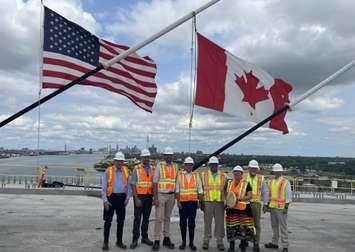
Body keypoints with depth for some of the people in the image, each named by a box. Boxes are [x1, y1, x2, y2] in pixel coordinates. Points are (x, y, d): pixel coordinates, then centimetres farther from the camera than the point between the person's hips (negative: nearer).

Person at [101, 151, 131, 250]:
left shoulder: (126, 171, 6)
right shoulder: (108, 171, -4)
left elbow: (128, 185, 11)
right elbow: (103, 187, -4)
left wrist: (127, 197, 2)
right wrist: (105, 201, -10)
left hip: (122, 198, 3)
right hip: (111, 197, -3)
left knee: (121, 221, 11)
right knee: (108, 221, 3)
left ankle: (119, 241, 24)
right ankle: (105, 242, 16)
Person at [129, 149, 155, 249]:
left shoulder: (153, 169, 7)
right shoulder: (136, 169, -4)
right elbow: (133, 184, -7)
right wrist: (136, 198, -13)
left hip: (149, 196, 4)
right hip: (139, 196, -3)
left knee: (146, 218, 13)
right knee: (137, 218, 0)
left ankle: (145, 237, 25)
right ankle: (135, 239, 8)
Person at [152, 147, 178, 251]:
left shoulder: (175, 167, 8)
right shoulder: (159, 166, -4)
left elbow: (176, 182, 11)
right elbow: (155, 182, -7)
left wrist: (175, 196, 8)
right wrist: (155, 198, -12)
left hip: (171, 195, 4)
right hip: (160, 195, -4)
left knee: (167, 218, 13)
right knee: (159, 218, -4)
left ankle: (166, 239, 22)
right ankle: (157, 241, 2)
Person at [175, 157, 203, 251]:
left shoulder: (196, 176, 6)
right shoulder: (180, 175, 2)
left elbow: (200, 191, 6)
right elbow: (177, 190, 1)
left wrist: (200, 202, -1)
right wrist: (178, 202, -6)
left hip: (193, 202, 1)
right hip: (183, 202, 0)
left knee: (192, 223, 4)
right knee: (183, 223, 5)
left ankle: (191, 242, 15)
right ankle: (183, 242, 17)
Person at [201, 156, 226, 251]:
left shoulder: (223, 176, 8)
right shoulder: (204, 175, 5)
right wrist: (201, 203, -2)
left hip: (220, 202, 1)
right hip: (207, 202, -1)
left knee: (220, 223, 4)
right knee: (207, 222, 6)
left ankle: (219, 241, 15)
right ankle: (206, 241, 17)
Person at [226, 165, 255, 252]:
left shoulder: (246, 183, -2)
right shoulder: (229, 183, 11)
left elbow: (250, 196, -8)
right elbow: (227, 195, 21)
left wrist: (239, 198, -20)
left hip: (243, 209, -3)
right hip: (232, 209, 4)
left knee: (244, 228, -1)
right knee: (231, 228, 7)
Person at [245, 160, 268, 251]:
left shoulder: (261, 179, 6)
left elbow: (265, 192, 9)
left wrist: (265, 204, 3)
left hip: (256, 203, 0)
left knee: (256, 224, 0)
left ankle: (256, 243, 6)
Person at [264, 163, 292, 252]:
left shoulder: (285, 182, -6)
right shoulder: (270, 182, 12)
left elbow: (289, 195, -9)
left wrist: (286, 207, -14)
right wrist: (267, 206, 14)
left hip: (281, 208, -6)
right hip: (272, 207, 6)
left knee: (283, 227, -3)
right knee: (274, 226, 15)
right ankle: (274, 243, 27)